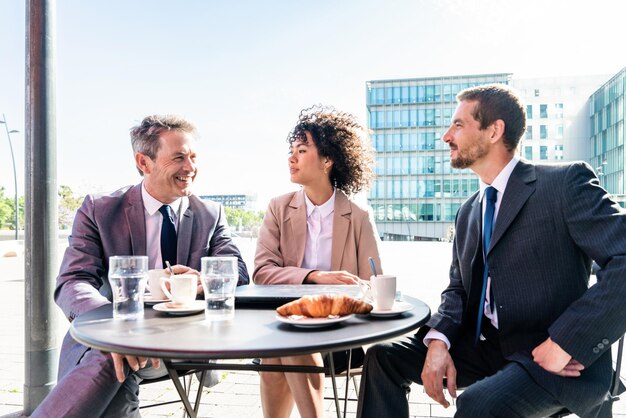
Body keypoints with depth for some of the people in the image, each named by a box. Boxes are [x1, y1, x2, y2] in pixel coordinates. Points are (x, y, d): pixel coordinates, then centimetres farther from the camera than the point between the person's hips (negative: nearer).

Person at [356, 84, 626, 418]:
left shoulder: (565, 182, -9)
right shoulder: (468, 212, 13)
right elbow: (459, 289, 13)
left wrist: (565, 342, -22)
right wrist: (438, 341, -7)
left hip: (558, 358, -6)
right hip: (486, 349, 7)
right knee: (383, 358, -2)